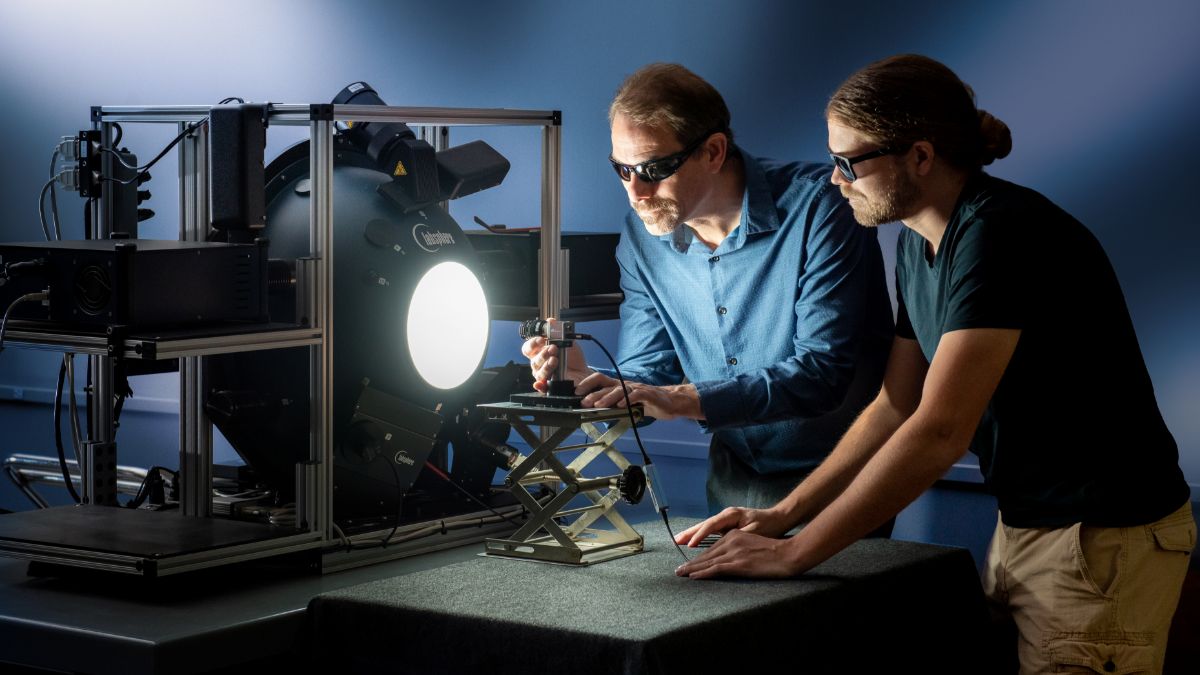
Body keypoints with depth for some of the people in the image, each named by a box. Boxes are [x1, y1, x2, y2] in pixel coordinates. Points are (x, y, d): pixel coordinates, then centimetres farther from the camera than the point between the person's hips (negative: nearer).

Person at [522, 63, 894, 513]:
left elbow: (824, 371, -22)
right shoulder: (642, 238, 2)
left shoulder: (816, 206, -16)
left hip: (841, 478, -5)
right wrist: (588, 382, -18)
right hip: (734, 479, 5)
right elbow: (647, 377, 5)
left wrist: (684, 399, -30)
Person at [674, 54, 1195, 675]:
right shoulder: (918, 244, 8)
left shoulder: (999, 233, -22)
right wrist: (782, 516, 5)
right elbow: (893, 409, 14)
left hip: (1102, 533, -9)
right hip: (1020, 525, 9)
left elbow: (939, 432, -27)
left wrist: (793, 554, -22)